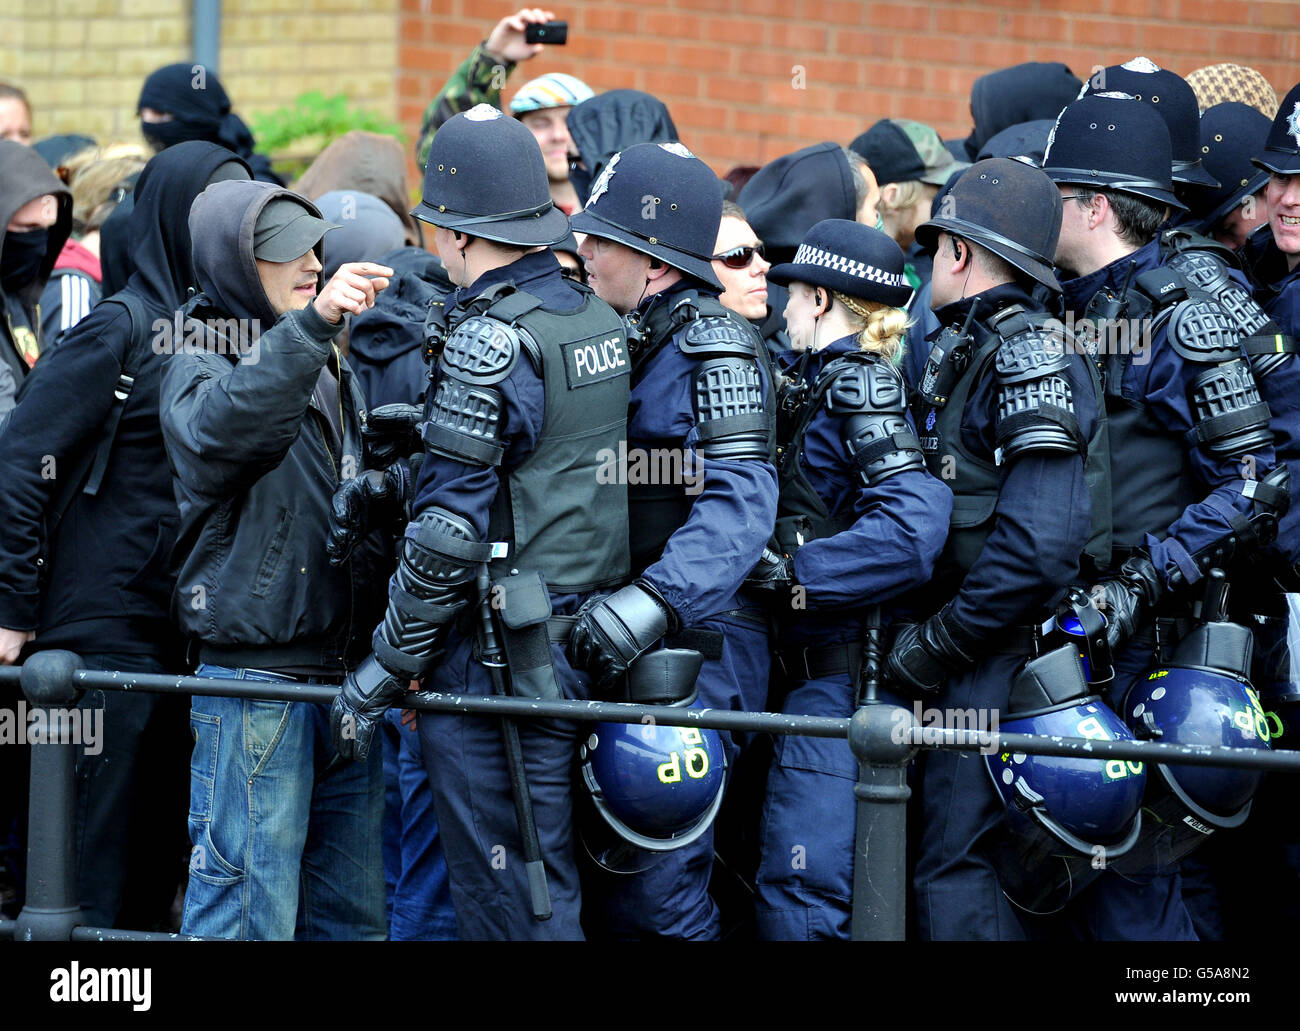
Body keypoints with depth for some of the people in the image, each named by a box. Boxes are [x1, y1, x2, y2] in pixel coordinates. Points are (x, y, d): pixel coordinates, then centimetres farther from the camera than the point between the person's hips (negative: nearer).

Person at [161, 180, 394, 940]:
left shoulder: (329, 370, 17)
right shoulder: (200, 369, -7)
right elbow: (225, 430, -32)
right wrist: (310, 323, -44)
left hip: (347, 673, 8)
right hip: (255, 681, -7)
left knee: (355, 909, 11)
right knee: (250, 911, -7)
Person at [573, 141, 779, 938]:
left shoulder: (710, 342, -13)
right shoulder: (627, 337, 16)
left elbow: (740, 501, -25)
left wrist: (653, 601, -37)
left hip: (696, 650, -10)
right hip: (634, 653, 10)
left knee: (655, 889, -12)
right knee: (617, 882, 12)